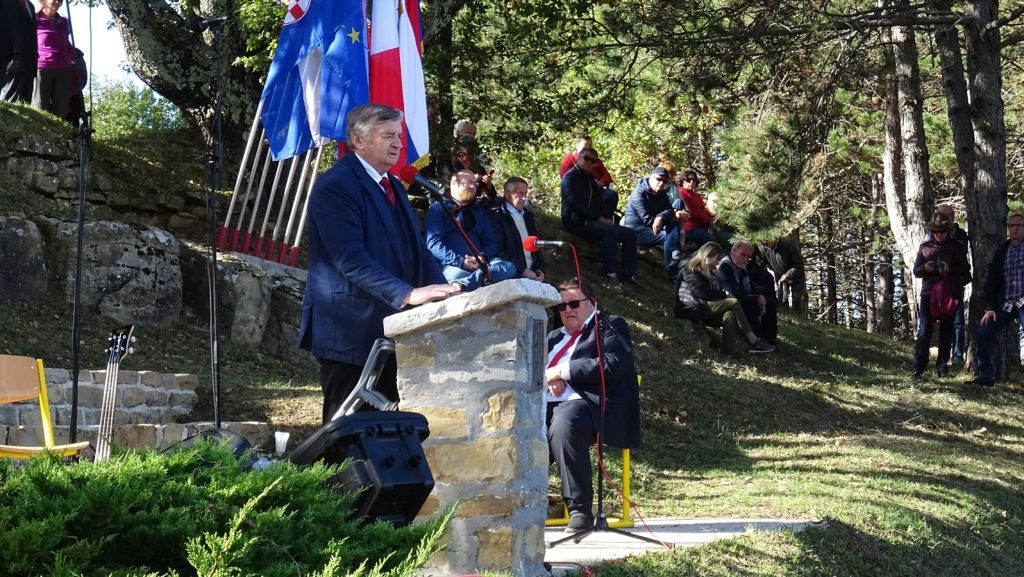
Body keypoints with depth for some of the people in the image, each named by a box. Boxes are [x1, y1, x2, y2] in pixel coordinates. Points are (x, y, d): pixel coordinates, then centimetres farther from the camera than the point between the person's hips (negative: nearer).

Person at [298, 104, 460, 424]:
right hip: (350, 333, -9)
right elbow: (350, 259, -23)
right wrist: (408, 294, -32)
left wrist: (441, 290, -3)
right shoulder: (334, 187, -12)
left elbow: (415, 248, 15)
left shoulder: (392, 186, 18)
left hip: (390, 331, 9)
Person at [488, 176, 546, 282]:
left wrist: (540, 269, 7)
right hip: (512, 276, -6)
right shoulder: (496, 216, -1)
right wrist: (522, 270, -14)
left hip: (533, 273, 7)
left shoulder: (528, 215, 22)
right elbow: (497, 250, -10)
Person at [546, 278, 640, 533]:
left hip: (584, 404, -6)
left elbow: (612, 365, -8)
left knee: (564, 423, -39)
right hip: (546, 405, 7)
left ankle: (580, 510, -33)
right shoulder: (555, 337, 32)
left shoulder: (610, 326, 11)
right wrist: (546, 378, -3)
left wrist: (562, 372, -7)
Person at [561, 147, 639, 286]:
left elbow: (599, 202, 25)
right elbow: (575, 204, -17)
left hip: (592, 221, 9)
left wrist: (607, 217, 3)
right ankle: (610, 272, -28)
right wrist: (598, 217, -16)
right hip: (577, 222, -9)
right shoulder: (571, 177, -5)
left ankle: (628, 274, -8)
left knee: (630, 234, -1)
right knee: (610, 230, -34)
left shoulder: (590, 180, 23)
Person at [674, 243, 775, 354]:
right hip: (693, 310, -8)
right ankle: (753, 342, -27)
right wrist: (724, 294, -10)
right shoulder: (689, 271, -6)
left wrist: (723, 294, -2)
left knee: (730, 315, -25)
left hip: (704, 310, 8)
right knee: (734, 303, -23)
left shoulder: (710, 272, 23)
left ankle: (730, 353, -40)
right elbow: (702, 293, -18)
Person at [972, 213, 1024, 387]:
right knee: (983, 333, -4)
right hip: (1005, 304, 5)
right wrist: (990, 307, -1)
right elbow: (992, 281, 9)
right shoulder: (1001, 252, 11)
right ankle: (986, 375, 4)